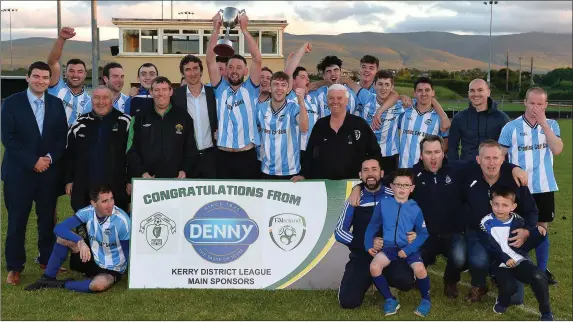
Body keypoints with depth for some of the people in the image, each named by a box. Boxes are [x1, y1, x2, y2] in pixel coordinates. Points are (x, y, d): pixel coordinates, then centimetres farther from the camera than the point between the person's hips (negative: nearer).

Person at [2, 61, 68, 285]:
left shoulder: (56, 104, 7)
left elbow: (62, 136, 5)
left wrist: (50, 157, -11)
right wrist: (33, 161, -14)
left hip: (49, 171, 3)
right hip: (19, 172, -3)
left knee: (47, 218, 8)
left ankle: (47, 260, 23)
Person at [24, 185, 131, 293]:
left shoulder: (122, 220, -25)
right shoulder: (88, 212, -14)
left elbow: (128, 253, -17)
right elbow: (59, 228, -19)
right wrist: (80, 242, -35)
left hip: (112, 270, -4)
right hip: (92, 259, 4)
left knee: (99, 285, -38)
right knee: (63, 237, -13)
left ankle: (61, 284, -11)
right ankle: (48, 278, 1)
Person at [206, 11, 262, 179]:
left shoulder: (250, 89, 4)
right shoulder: (221, 89, 8)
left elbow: (257, 59, -7)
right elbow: (210, 61, -2)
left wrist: (244, 29, -11)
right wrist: (216, 30, -8)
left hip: (247, 156, -1)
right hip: (223, 156, 1)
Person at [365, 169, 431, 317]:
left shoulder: (415, 209, -2)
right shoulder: (383, 203, 0)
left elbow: (423, 234, -1)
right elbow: (373, 225, 10)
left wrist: (408, 249, -13)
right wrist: (369, 244, 2)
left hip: (409, 247, -1)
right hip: (389, 246, 1)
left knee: (419, 269, -28)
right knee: (374, 267, -25)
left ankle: (426, 299, 4)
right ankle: (390, 299, -3)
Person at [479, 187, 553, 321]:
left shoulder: (518, 221, 5)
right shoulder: (486, 223, -2)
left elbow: (525, 246, 4)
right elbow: (488, 247, -8)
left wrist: (538, 233, -12)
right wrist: (505, 258, -21)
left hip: (520, 260, 2)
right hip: (501, 263, -2)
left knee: (539, 276, -27)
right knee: (508, 286, -32)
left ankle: (546, 313, -5)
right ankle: (503, 302, 7)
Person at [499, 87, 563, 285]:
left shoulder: (552, 125, 2)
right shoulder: (511, 127, -5)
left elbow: (557, 150, -15)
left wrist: (543, 123, -18)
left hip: (544, 188, 2)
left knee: (541, 229, 13)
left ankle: (542, 270, 26)